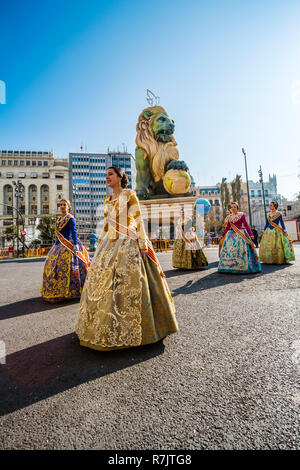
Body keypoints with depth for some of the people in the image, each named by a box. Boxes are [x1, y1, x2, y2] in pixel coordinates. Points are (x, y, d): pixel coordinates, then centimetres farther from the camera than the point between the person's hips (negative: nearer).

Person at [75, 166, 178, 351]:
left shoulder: (129, 194, 0)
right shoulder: (107, 200, 18)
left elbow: (139, 220, -7)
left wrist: (143, 244, -14)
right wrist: (99, 244, 18)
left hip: (128, 245, -7)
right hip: (110, 245, 7)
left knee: (128, 283, -5)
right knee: (104, 281, 6)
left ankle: (129, 329, 10)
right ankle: (105, 325, 22)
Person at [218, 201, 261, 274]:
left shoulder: (242, 215, 0)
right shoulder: (230, 216, 13)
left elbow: (246, 225, -6)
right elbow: (227, 227, 17)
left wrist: (251, 234, -14)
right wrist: (222, 235, 15)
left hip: (240, 234, -5)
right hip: (231, 235, 5)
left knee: (240, 249, -9)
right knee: (229, 249, 0)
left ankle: (242, 266, -2)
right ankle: (231, 267, 7)